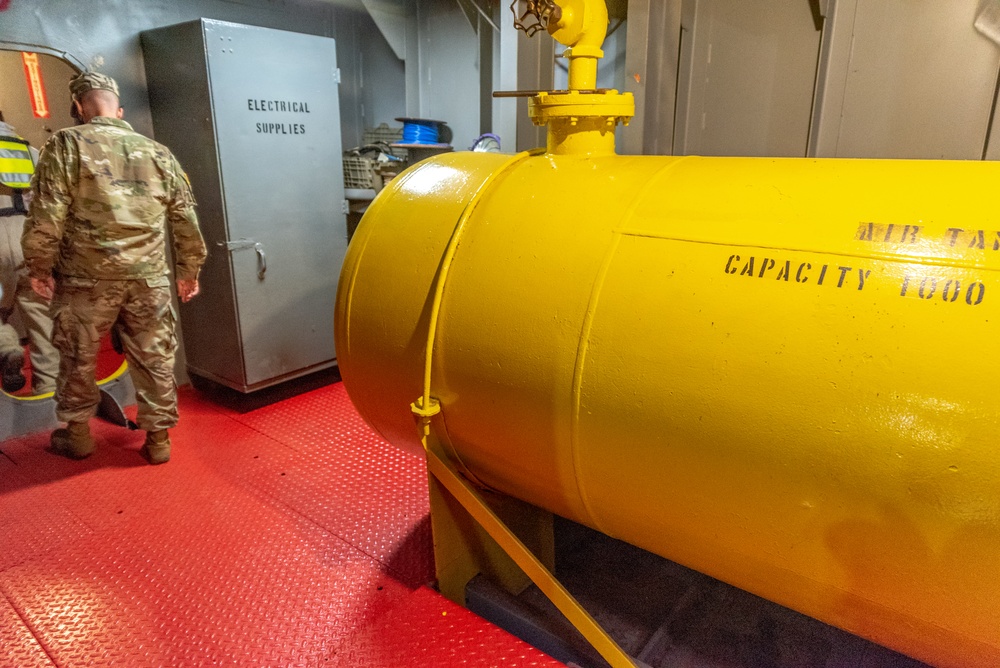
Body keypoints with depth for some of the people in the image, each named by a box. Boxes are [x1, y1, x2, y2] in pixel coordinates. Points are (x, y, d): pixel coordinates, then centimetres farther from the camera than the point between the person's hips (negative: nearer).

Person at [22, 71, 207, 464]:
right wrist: (189, 271, 18)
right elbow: (186, 219, 9)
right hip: (149, 279, 2)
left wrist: (39, 267, 4)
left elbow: (46, 215, -9)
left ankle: (76, 434, 30)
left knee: (78, 359, 16)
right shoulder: (158, 152, 8)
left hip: (86, 278, -2)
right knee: (154, 359, 10)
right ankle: (158, 438, 19)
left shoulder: (67, 144, -2)